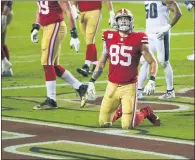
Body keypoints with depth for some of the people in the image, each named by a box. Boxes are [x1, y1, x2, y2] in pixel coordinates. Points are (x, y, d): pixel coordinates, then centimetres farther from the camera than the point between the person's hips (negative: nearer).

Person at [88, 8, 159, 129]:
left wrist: (152, 81, -14)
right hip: (112, 86, 4)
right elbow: (102, 62, 16)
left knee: (127, 126, -10)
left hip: (129, 87, -4)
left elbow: (153, 62, 1)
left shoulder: (138, 40, -7)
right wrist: (92, 81, 12)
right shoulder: (109, 38, 4)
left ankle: (146, 113, 20)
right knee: (104, 123, 2)